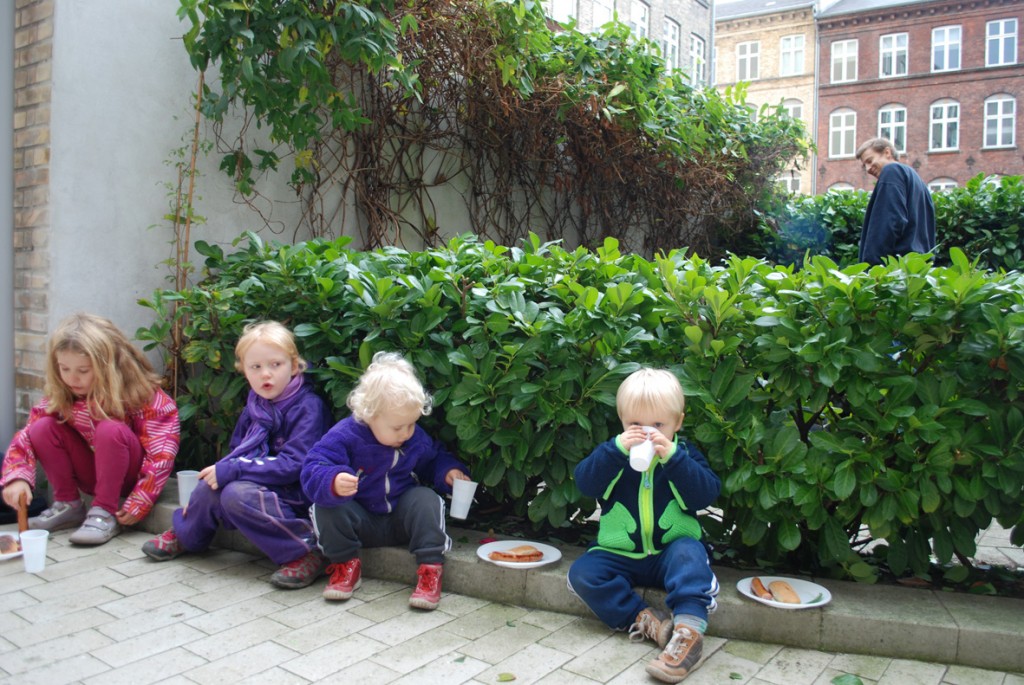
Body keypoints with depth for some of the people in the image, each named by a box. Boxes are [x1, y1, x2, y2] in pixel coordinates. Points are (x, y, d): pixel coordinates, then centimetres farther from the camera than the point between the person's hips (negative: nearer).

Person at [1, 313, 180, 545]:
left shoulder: (138, 393, -21)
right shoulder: (60, 394, -7)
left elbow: (161, 451, -23)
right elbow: (28, 434, -10)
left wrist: (138, 504, -27)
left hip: (130, 473, -5)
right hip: (92, 473, 5)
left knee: (109, 430, -33)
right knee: (43, 428, -16)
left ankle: (106, 513, -20)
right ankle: (67, 505, -2)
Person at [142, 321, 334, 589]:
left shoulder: (308, 407, -15)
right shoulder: (255, 405, 9)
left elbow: (292, 464, -22)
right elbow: (236, 452, 18)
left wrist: (230, 471, -22)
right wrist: (218, 471, 0)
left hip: (297, 494, -7)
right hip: (261, 484, 7)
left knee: (237, 494, -29)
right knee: (209, 488, -15)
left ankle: (307, 551, -24)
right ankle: (184, 536, 17)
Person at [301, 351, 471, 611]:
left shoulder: (416, 438, -4)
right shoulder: (344, 436, -20)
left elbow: (434, 459, 16)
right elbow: (313, 470, -27)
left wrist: (448, 472, -7)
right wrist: (333, 483, -49)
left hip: (401, 520, 2)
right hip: (361, 523, -2)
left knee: (426, 499, -25)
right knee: (326, 508, -26)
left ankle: (431, 567, -23)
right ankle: (346, 564, -9)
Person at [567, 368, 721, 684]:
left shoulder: (685, 454, 2)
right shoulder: (612, 453, 3)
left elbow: (706, 494, -14)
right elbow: (585, 483, -14)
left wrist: (671, 457, -24)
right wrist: (617, 449, -26)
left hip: (670, 553, -2)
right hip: (619, 556, 2)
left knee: (688, 553, -33)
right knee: (582, 572, -21)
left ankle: (689, 629, -41)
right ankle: (643, 618, -26)